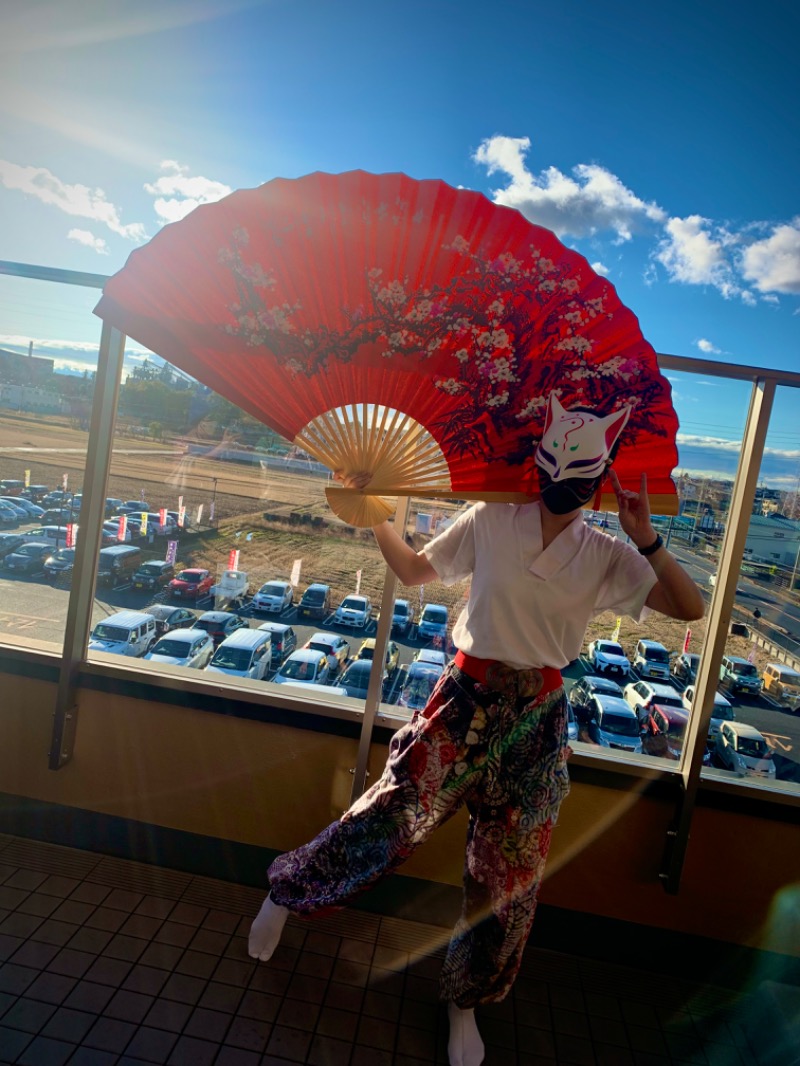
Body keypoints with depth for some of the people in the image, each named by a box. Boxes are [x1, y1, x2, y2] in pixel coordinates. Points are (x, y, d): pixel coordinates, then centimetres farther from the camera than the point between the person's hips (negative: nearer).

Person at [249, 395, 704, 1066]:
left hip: (537, 720, 2)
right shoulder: (491, 522, -4)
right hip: (467, 700, -2)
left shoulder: (608, 558, -1)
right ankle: (284, 892, 28)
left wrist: (646, 540, -20)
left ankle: (465, 1003, 39)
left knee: (509, 873, 12)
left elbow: (691, 608, -9)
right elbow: (414, 570, 6)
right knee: (389, 817, -4)